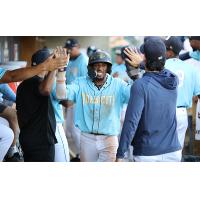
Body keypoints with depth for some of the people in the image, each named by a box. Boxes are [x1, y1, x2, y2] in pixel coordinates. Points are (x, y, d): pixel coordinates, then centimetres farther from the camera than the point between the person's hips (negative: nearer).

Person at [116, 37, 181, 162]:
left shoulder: (140, 86, -16)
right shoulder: (173, 80, 1)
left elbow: (131, 122, -20)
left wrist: (120, 155, -16)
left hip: (147, 154, -5)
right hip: (173, 151, 5)